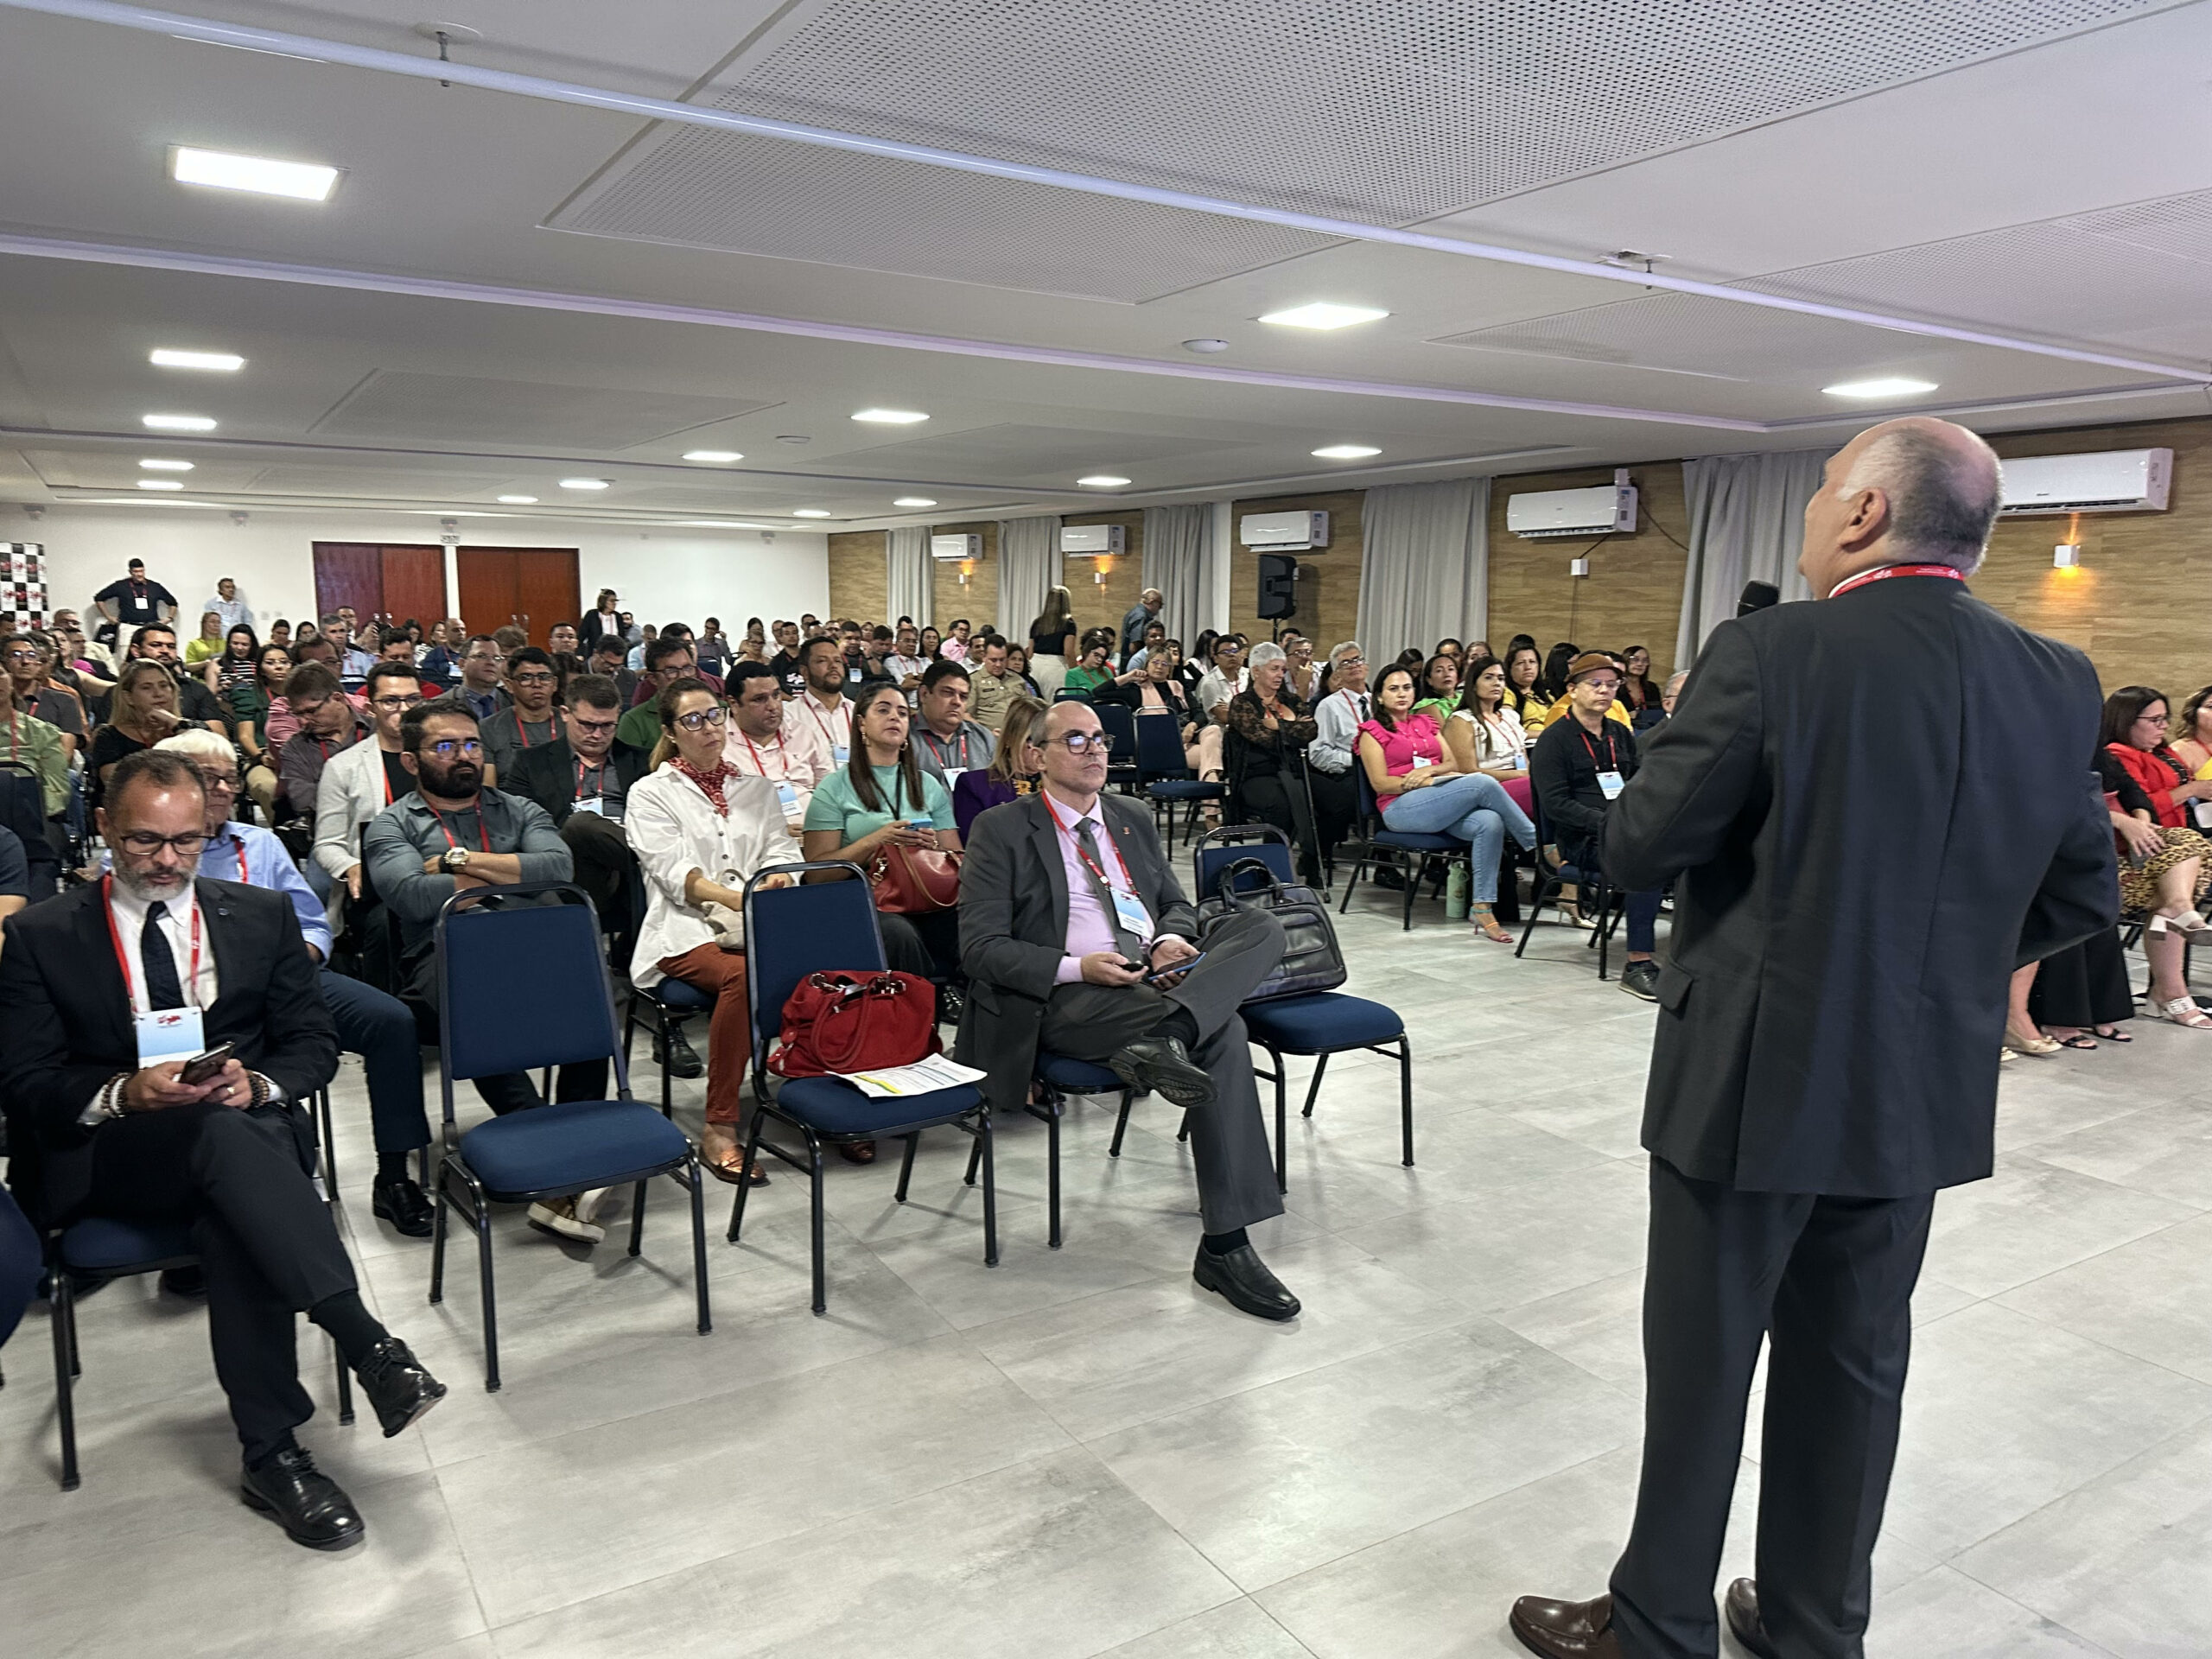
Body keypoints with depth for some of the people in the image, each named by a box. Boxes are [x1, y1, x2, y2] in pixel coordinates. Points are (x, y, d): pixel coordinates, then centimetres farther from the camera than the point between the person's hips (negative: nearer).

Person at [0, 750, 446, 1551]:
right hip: (103, 1156, -2)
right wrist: (124, 1093, -18)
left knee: (235, 1217, -35)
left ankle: (271, 1454, -29)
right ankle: (369, 1346, -43)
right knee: (222, 1133, -36)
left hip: (250, 1127, 2)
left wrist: (258, 1085, -13)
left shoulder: (263, 916, 12)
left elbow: (313, 1041, 9)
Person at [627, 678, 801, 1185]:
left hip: (756, 924, 3)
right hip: (687, 929, -3)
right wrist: (739, 898, -21)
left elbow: (782, 851, 13)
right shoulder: (650, 793, 9)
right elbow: (674, 872, -5)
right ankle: (719, 1129, -28)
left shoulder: (756, 787, 23)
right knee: (741, 975, -37)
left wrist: (778, 879, -13)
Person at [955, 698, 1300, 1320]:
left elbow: (1175, 903, 27)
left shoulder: (1133, 818, 21)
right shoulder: (1001, 831, 1)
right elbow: (981, 947, -6)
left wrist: (1170, 940, -1)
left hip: (1154, 982, 7)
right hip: (1067, 1000, -6)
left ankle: (1162, 1037, -45)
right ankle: (1224, 1246, -31)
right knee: (1222, 1033, -32)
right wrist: (1078, 967, -22)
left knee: (1262, 925, -22)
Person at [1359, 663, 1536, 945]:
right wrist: (1428, 783, -13)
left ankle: (1482, 909, -29)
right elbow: (1380, 783, -3)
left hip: (1441, 810, 6)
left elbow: (1453, 763, 15)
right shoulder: (1372, 731, 9)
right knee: (1484, 783, -26)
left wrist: (1428, 771, -8)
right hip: (1401, 809, -5)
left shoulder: (1425, 723, 26)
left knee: (1490, 822, -29)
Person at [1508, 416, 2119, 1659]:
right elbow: (2082, 895, 8)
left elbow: (1640, 848, -15)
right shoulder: (2059, 684, 1)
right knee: (1855, 1364, 19)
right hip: (1925, 1089, 6)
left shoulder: (1774, 652, -18)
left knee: (1703, 1363, 10)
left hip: (1759, 1076, -5)